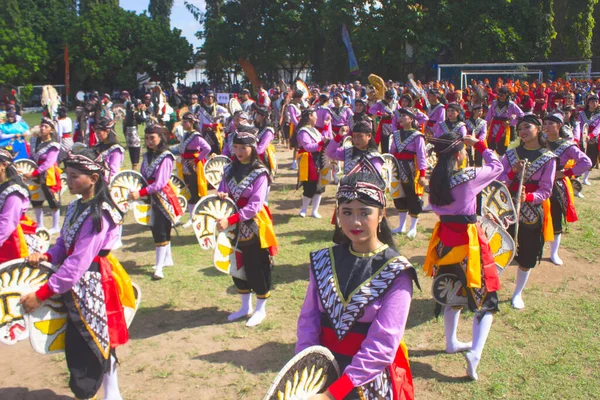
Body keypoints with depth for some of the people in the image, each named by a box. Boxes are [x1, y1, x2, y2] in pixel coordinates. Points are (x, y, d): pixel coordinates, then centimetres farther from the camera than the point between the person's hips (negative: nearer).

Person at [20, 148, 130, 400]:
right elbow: (64, 244, 13)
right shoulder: (75, 207, 7)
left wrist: (41, 294, -22)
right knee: (99, 343, 18)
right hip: (75, 284, 9)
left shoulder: (98, 214, -22)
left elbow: (78, 262, -25)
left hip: (90, 286, -9)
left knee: (84, 349, 1)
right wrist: (46, 256, -9)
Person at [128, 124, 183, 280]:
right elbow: (142, 176, 12)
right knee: (155, 229, 14)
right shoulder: (147, 155, 9)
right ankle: (167, 259, 29)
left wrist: (140, 193, -27)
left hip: (162, 198, -8)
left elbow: (160, 183, -21)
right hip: (151, 197, 8)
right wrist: (134, 189, -6)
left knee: (161, 231, -5)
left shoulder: (165, 157, -14)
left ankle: (159, 267, -2)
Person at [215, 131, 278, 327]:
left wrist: (230, 220, -27)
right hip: (235, 227, 6)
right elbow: (223, 190, 13)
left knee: (257, 268, 4)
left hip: (254, 227, -6)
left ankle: (260, 309, 22)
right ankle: (245, 306, 33)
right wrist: (220, 195, -13)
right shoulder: (230, 169, 5)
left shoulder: (260, 173, -14)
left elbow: (255, 205, -21)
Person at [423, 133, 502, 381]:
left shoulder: (436, 179, -3)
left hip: (445, 239, 6)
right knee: (485, 299, 5)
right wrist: (479, 145, 7)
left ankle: (451, 342, 36)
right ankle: (475, 352, -8)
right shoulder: (470, 177, -18)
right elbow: (497, 166, 1)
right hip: (468, 240, -6)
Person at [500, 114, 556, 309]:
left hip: (533, 214, -1)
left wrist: (527, 197, -26)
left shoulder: (548, 158, -4)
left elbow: (545, 191, -7)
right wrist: (513, 172, -19)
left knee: (526, 258, 10)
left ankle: (517, 294, 29)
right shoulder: (511, 153, 2)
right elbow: (500, 182, -2)